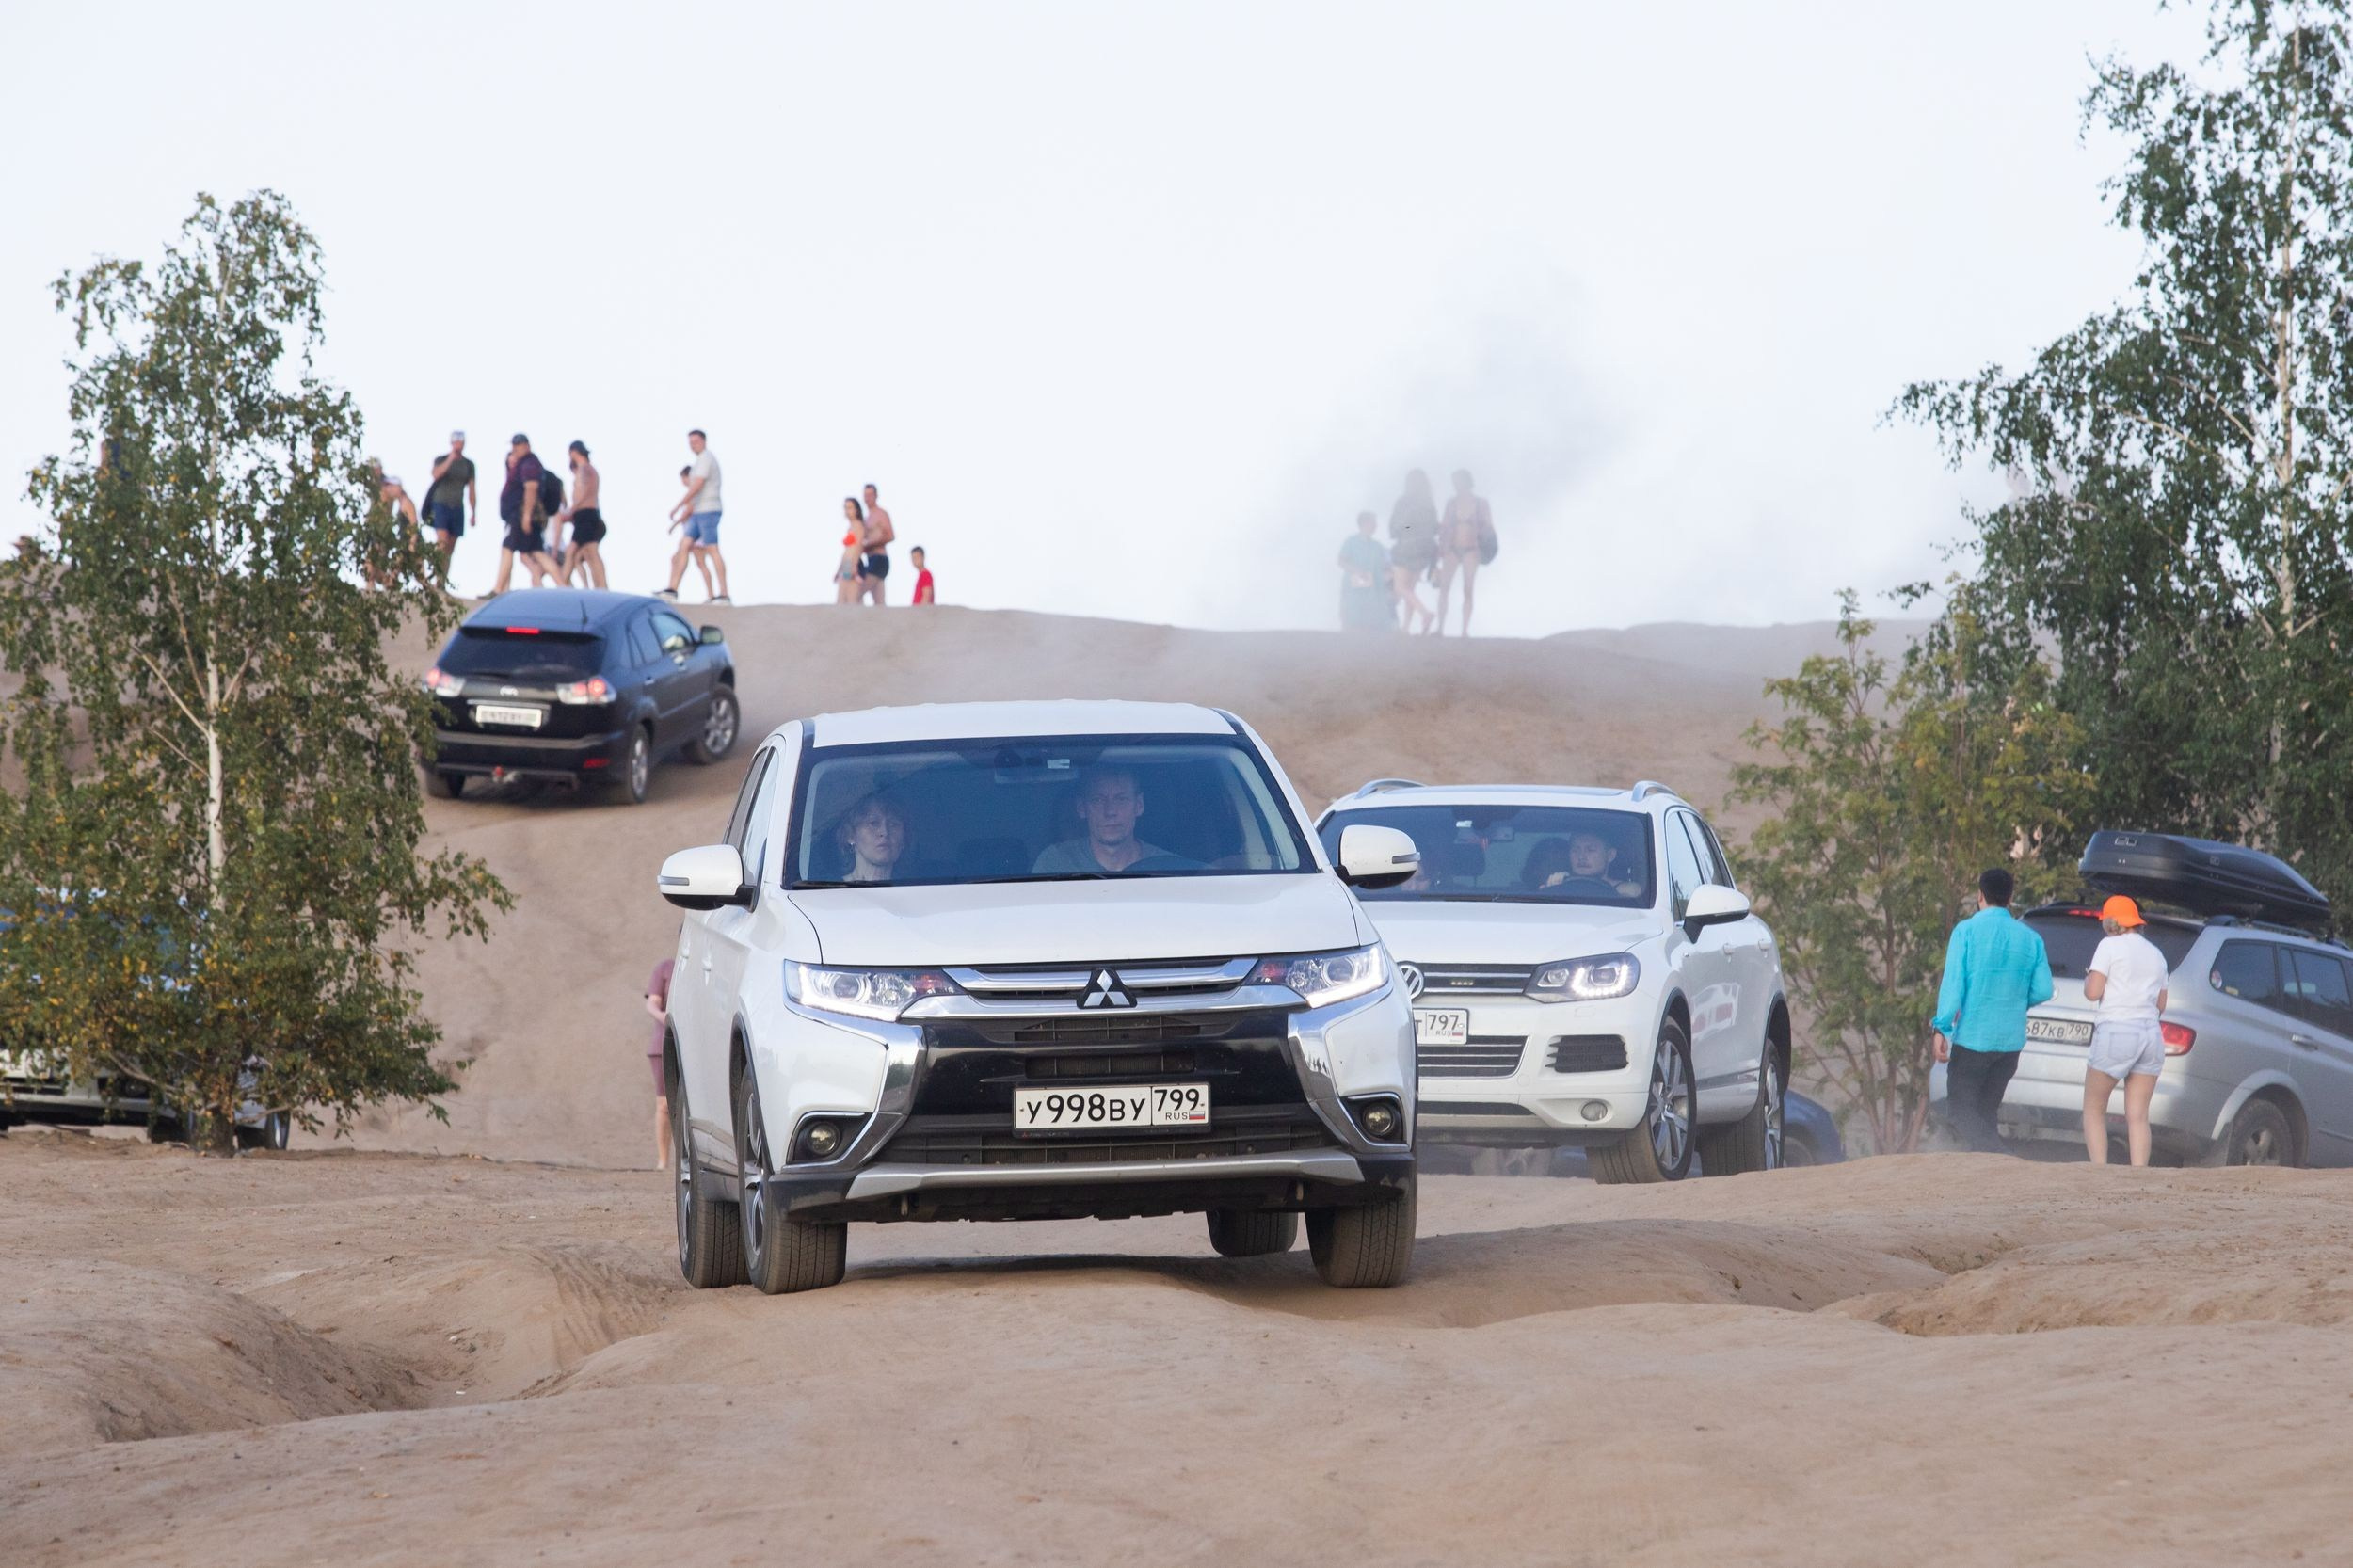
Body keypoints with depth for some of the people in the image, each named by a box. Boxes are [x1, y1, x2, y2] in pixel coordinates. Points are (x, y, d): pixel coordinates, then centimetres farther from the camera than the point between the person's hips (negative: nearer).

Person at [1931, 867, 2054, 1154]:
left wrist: (1942, 1028, -11)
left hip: (1972, 1037, -5)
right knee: (1986, 1109, 15)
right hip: (2011, 1041, 5)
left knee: (1960, 1109, -2)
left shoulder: (1967, 931, -7)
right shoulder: (2030, 938, 5)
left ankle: (2000, 1160, -25)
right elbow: (2043, 990, 3)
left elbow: (1953, 983, -13)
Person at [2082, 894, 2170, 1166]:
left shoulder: (2110, 946, -3)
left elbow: (2093, 993, -9)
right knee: (2138, 1116, 3)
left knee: (2094, 1110, 5)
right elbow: (2160, 1004, 18)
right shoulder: (2155, 954, 15)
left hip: (2115, 1031, -5)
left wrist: (2089, 977, 11)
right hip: (2152, 1032, 5)